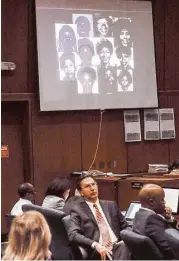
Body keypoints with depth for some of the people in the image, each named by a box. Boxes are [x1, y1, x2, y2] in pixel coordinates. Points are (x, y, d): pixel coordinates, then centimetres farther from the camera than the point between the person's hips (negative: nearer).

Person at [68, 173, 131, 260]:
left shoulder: (110, 205, 22)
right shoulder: (78, 210, 8)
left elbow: (125, 227, 25)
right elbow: (73, 235, -6)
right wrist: (95, 245, -21)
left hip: (117, 246, 4)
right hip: (97, 252, -4)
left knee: (124, 246, -32)